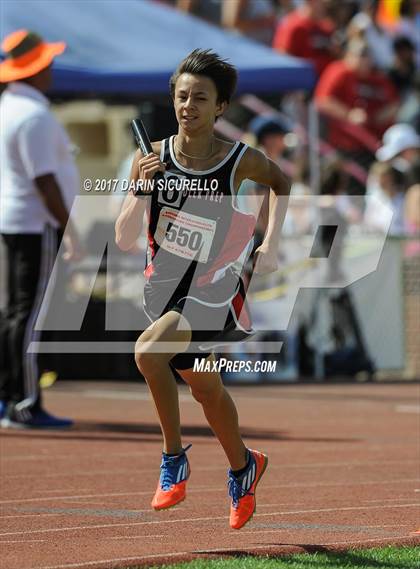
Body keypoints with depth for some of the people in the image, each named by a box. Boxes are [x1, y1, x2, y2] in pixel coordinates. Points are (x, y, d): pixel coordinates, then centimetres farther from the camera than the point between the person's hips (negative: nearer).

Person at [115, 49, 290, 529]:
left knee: (149, 351, -26)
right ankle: (242, 466, 41)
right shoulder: (152, 159, -9)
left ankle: (173, 458, -8)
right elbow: (124, 240, -10)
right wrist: (141, 192, -25)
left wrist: (270, 244, 4)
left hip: (212, 295, -4)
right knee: (204, 386, 17)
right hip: (163, 288, 4)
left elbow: (280, 183, 12)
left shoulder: (241, 161, -13)